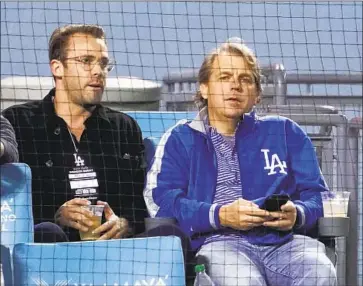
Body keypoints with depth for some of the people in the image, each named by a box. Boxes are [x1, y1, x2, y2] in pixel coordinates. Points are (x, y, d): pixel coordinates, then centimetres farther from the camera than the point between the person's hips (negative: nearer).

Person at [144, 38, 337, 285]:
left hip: (285, 240, 2)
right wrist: (219, 216, -13)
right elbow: (160, 200, 2)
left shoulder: (285, 132, 24)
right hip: (219, 242, -2)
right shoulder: (181, 139, 19)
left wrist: (297, 214, -8)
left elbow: (317, 195, 16)